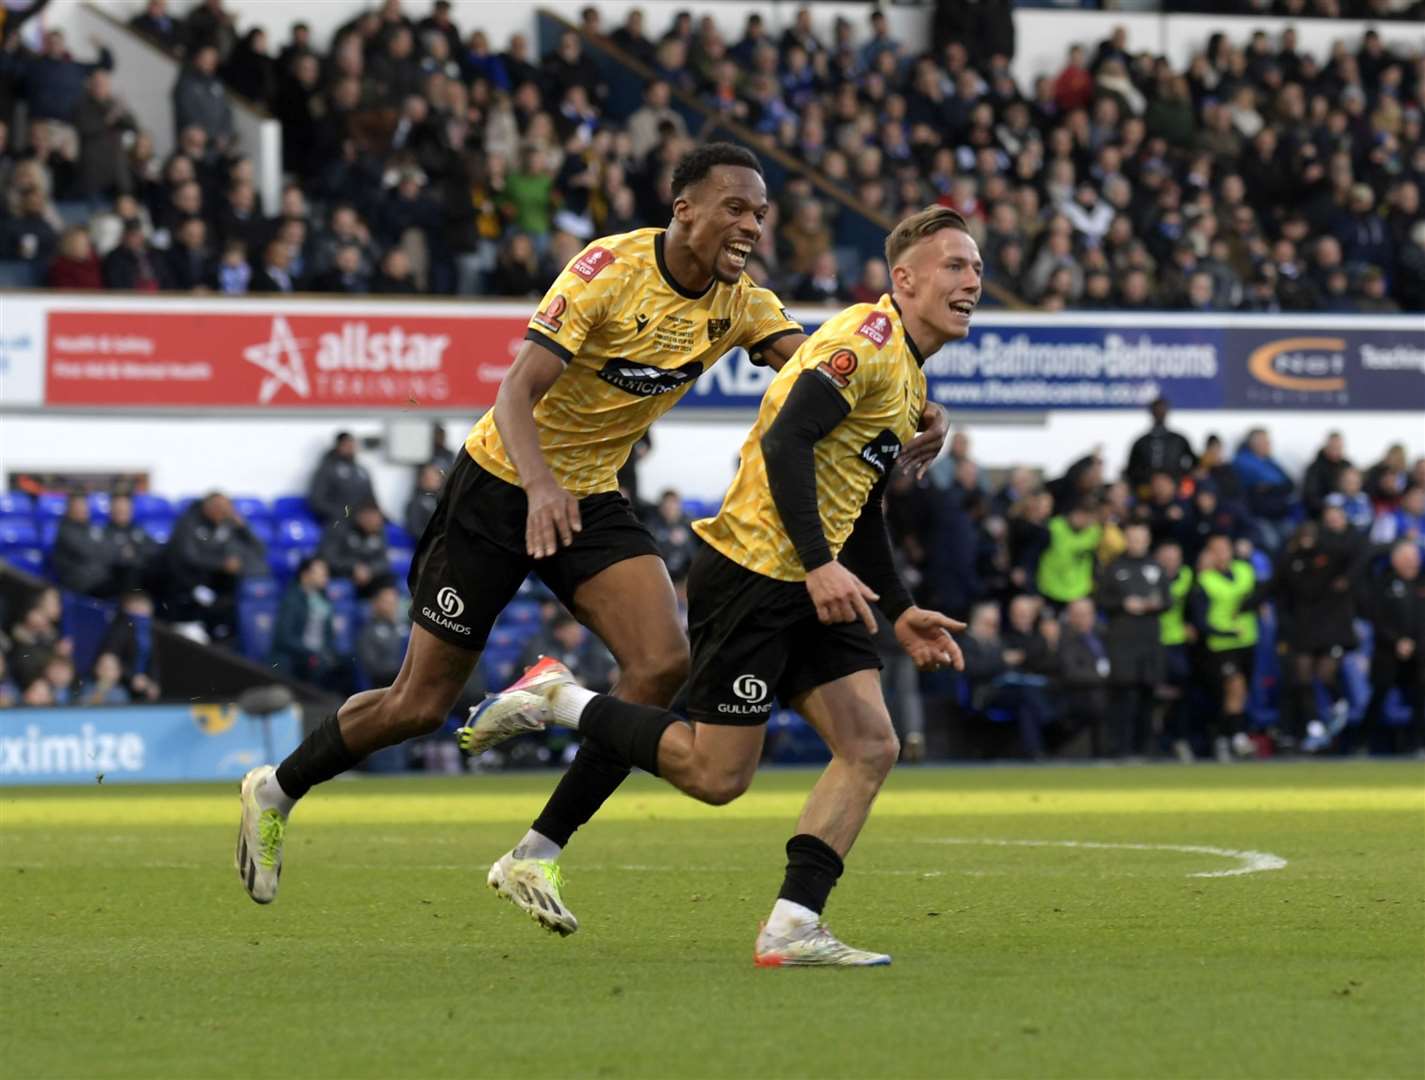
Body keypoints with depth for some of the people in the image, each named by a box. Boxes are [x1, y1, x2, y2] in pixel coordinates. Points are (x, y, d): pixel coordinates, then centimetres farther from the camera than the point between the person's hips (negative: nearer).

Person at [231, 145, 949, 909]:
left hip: (591, 500, 6)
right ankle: (277, 792, 26)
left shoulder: (737, 302, -5)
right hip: (503, 482, -5)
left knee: (664, 662, -18)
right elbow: (516, 392, -28)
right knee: (420, 704, -1)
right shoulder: (611, 268, -22)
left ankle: (536, 857, -7)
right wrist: (540, 485, -45)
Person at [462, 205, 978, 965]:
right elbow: (785, 442, -24)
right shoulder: (867, 339, -13)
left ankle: (792, 928, -4)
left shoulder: (909, 379, 19)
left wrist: (900, 613, 21)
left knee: (871, 746, -3)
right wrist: (820, 565, -29)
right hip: (751, 572, -10)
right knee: (716, 775, -6)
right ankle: (557, 701, 10)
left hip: (810, 588, 10)